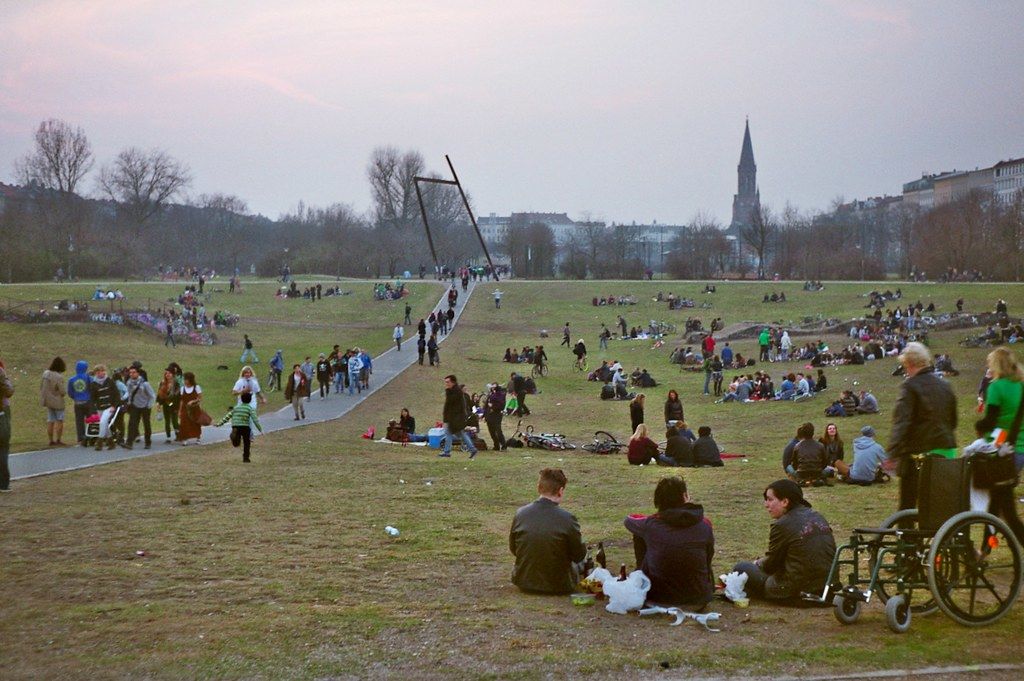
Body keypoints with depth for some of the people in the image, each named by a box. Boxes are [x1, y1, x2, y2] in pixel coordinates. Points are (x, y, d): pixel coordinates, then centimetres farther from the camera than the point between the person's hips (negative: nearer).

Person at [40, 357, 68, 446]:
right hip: (57, 402, -7)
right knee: (59, 421, 4)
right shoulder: (59, 377, -22)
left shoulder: (46, 374, 0)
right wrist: (65, 392, 2)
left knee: (50, 421, 11)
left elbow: (41, 387, 9)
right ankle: (58, 440, 4)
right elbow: (62, 391, -20)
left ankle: (51, 441, 14)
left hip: (48, 401, 7)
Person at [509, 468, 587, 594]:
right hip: (558, 586, -3)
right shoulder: (567, 519, -22)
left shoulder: (520, 514, -11)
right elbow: (579, 555, -10)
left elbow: (513, 549, 4)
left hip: (524, 583, 4)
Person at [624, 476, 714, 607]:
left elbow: (628, 520, 13)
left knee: (639, 535, 15)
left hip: (657, 596, 0)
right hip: (698, 598, 1)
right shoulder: (704, 526, -9)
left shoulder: (650, 525, -11)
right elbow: (708, 558, 8)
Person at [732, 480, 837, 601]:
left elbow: (770, 564, -4)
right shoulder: (818, 517, 8)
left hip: (797, 591, -8)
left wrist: (757, 563, 21)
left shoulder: (782, 525, -14)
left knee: (741, 568, 6)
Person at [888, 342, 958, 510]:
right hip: (946, 451, 7)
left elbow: (901, 422, -19)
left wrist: (893, 452, -23)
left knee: (908, 504, 0)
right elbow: (953, 420, 22)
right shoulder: (944, 386, 13)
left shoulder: (910, 386, -10)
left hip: (919, 452, -7)